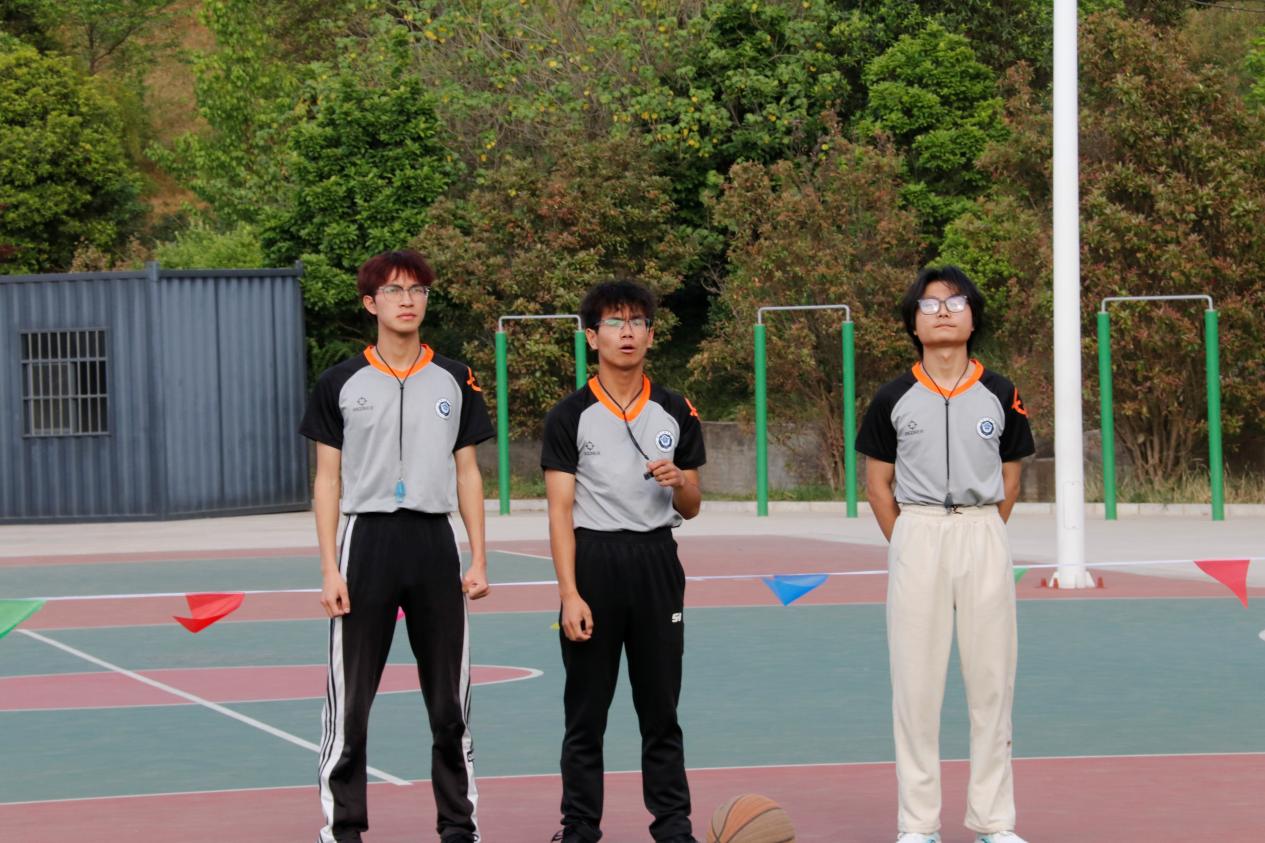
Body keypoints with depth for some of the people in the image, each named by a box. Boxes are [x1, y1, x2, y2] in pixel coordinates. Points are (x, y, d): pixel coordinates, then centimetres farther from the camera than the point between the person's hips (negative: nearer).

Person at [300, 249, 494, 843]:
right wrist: (329, 569, -5)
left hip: (434, 543, 2)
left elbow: (467, 474, 10)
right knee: (350, 700, 1)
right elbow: (327, 481, 2)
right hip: (365, 541, -2)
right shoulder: (341, 384, 2)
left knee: (450, 702, 7)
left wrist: (478, 559, 3)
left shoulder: (455, 381, 8)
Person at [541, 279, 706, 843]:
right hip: (593, 561, -2)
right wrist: (569, 594, -14)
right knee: (585, 713, 3)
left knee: (661, 710, 7)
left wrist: (679, 482, -12)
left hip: (656, 563, 2)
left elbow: (690, 510, 12)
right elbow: (561, 511, -6)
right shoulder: (570, 417, -2)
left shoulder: (677, 413, 6)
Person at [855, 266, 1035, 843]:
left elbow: (1010, 478, 12)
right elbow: (878, 482, 7)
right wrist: (907, 547, 2)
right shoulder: (894, 399, 3)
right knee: (915, 681, 1)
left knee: (992, 679, 3)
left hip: (984, 539, 1)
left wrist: (980, 537, 7)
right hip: (915, 535, -1)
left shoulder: (1001, 396, 5)